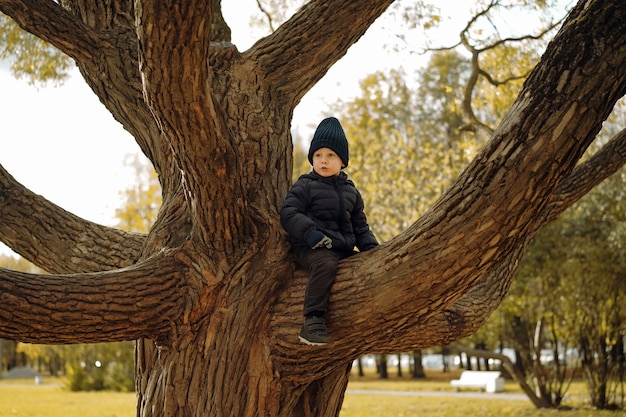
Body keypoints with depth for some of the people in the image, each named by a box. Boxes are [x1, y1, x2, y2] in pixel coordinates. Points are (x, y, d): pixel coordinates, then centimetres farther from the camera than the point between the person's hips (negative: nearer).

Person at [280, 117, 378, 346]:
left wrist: (371, 247, 5)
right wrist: (310, 232, -23)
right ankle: (312, 321, -38)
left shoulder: (350, 190, 19)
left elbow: (360, 225, 23)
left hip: (344, 249, 6)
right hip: (311, 248, -6)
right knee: (326, 264, -37)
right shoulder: (306, 185, 3)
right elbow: (288, 213, -9)